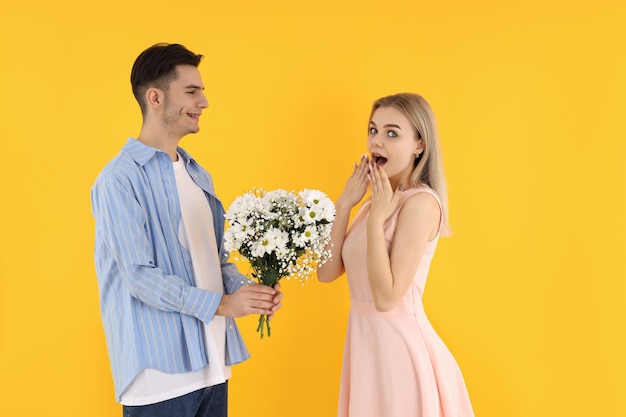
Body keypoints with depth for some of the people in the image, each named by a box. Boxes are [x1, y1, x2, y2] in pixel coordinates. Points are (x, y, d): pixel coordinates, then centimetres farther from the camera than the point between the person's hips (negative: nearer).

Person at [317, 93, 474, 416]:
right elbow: (327, 272, 3)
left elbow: (387, 297, -22)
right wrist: (345, 204, -1)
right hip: (366, 340, 8)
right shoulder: (378, 201, 7)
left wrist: (375, 219, -20)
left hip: (399, 343, -8)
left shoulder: (421, 202, -18)